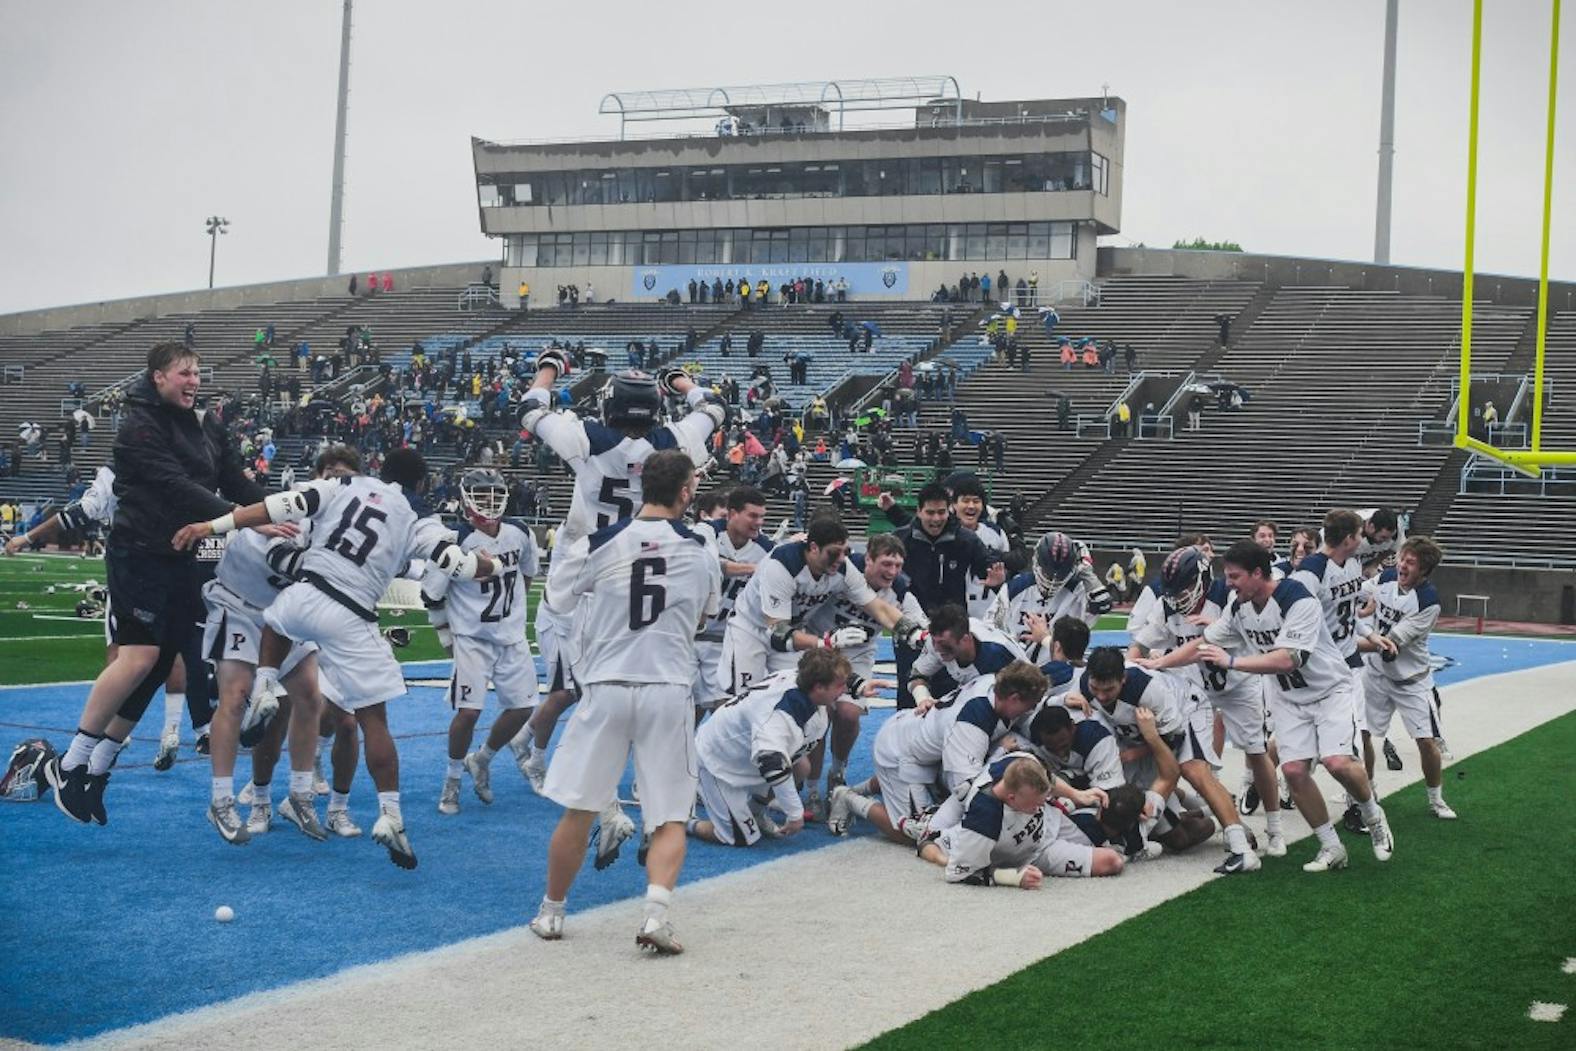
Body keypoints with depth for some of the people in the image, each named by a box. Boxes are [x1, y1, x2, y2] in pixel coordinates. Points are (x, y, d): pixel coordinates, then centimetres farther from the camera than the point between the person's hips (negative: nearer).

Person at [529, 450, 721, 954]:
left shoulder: (599, 543, -5)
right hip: (669, 692, 0)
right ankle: (656, 914, -10)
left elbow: (558, 594, 13)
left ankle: (551, 913, 24)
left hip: (607, 689, 0)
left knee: (578, 809, 12)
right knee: (670, 818, 7)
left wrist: (569, 539, 26)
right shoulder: (702, 554, 1)